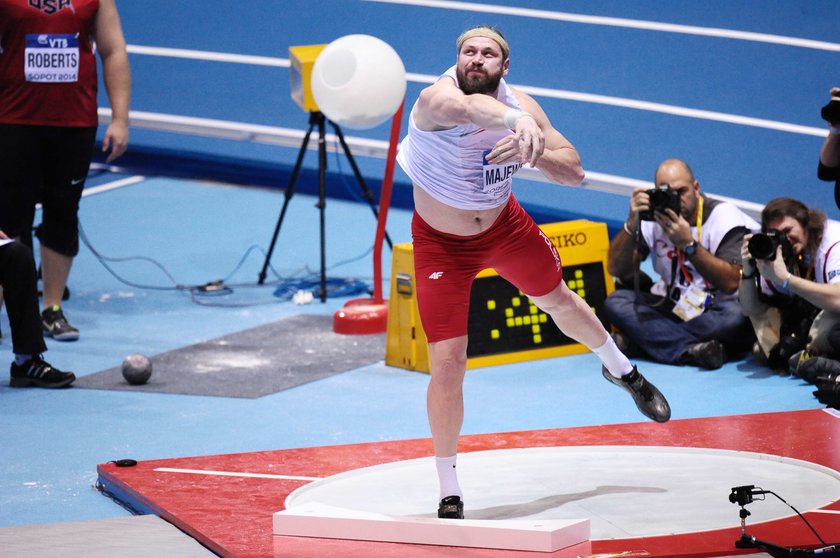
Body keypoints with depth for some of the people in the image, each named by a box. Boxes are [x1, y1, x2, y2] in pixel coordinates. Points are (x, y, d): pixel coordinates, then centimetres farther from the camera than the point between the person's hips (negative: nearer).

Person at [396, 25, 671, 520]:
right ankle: (449, 493, 8)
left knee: (558, 299, 27)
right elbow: (465, 107, -57)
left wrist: (533, 152, -40)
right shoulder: (436, 99, -32)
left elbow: (574, 172, -19)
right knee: (447, 362, -10)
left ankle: (620, 369, 61)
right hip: (442, 244, -4)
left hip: (505, 227, 4)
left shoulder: (521, 106, -17)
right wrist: (516, 121, -77)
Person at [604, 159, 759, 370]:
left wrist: (688, 243, -30)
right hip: (673, 309, 4)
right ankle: (691, 350, -34)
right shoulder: (651, 215, -1)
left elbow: (731, 283, -25)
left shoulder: (724, 217, -12)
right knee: (616, 301, -18)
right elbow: (617, 270, -6)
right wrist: (632, 223, -20)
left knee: (735, 314, -37)